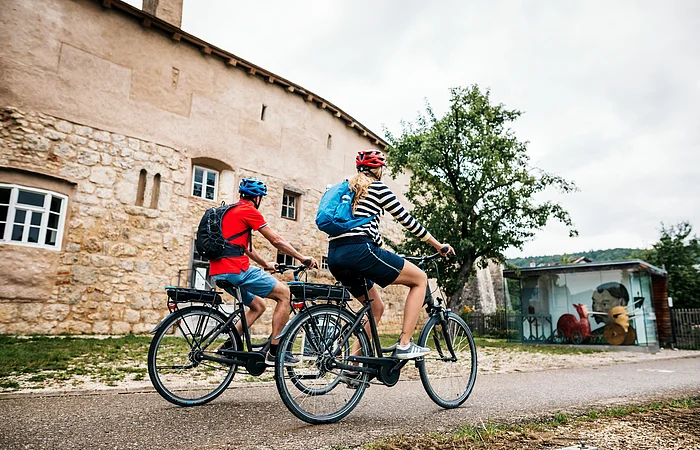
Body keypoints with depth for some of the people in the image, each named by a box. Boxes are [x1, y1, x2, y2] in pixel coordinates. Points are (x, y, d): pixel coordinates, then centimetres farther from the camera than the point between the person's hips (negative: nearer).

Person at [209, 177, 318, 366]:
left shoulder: (230, 212, 24)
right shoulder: (248, 211, -4)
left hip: (219, 272, 10)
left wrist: (265, 264, 42)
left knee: (258, 306, 22)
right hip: (236, 270, -10)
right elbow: (277, 241, -4)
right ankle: (275, 351, -3)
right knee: (284, 292, -3)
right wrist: (302, 258, 5)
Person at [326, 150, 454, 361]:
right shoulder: (377, 187, 4)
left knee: (376, 308, 22)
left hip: (334, 257, 8)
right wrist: (439, 245, 15)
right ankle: (404, 344, -1)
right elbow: (407, 220, 5)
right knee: (420, 278, 6)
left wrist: (382, 256, 37)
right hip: (358, 251, -8)